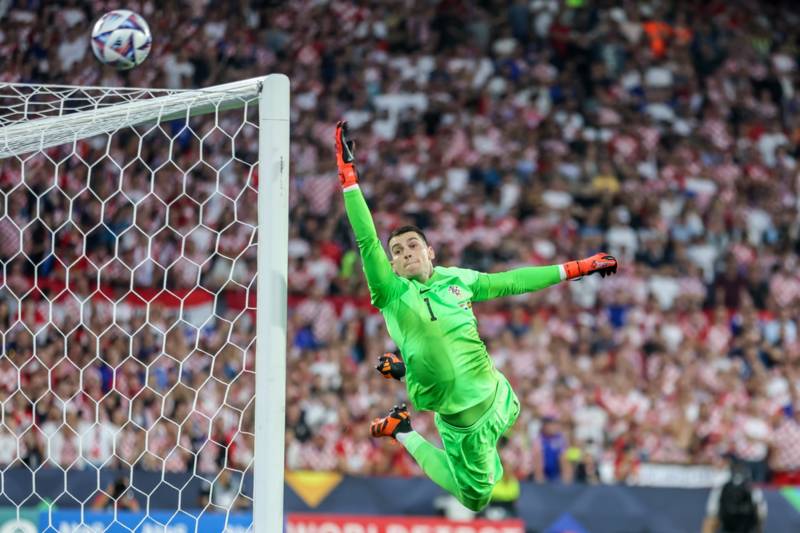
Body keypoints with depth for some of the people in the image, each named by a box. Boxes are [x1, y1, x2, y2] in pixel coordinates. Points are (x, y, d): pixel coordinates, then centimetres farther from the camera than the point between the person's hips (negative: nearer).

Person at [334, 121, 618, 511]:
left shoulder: (457, 280, 2)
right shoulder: (393, 293, -11)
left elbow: (512, 282, 10)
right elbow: (367, 241, -20)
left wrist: (576, 269, 11)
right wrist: (348, 178, -26)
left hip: (498, 396, 5)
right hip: (463, 419, -5)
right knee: (476, 496, 5)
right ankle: (404, 434, 23)